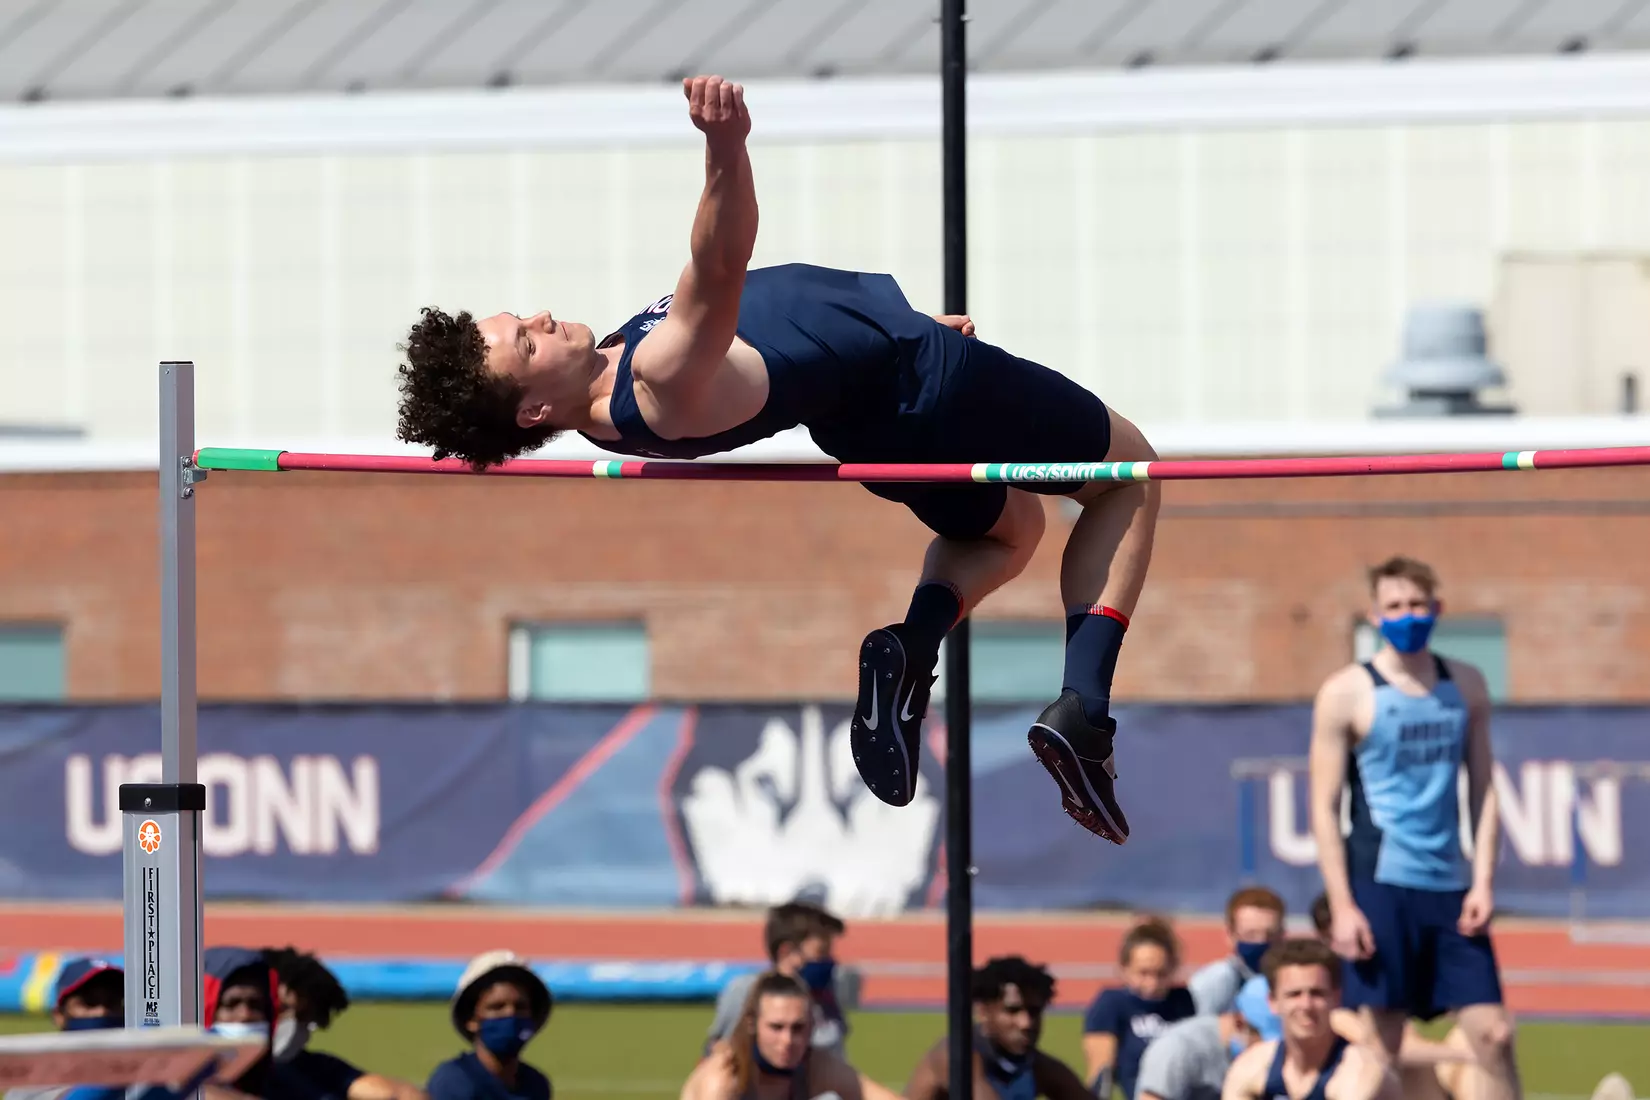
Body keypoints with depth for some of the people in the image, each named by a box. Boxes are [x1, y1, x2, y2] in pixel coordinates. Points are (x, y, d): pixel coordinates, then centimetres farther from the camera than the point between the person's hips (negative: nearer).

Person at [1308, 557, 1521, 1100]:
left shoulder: (1466, 685, 11)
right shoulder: (1347, 694, -2)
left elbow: (1482, 788, 12)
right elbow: (1325, 807, -3)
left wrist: (1483, 881, 1)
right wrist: (1342, 907, -11)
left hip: (1451, 890, 4)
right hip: (1379, 886, -4)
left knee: (1494, 1036, -1)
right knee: (1381, 1048, -3)